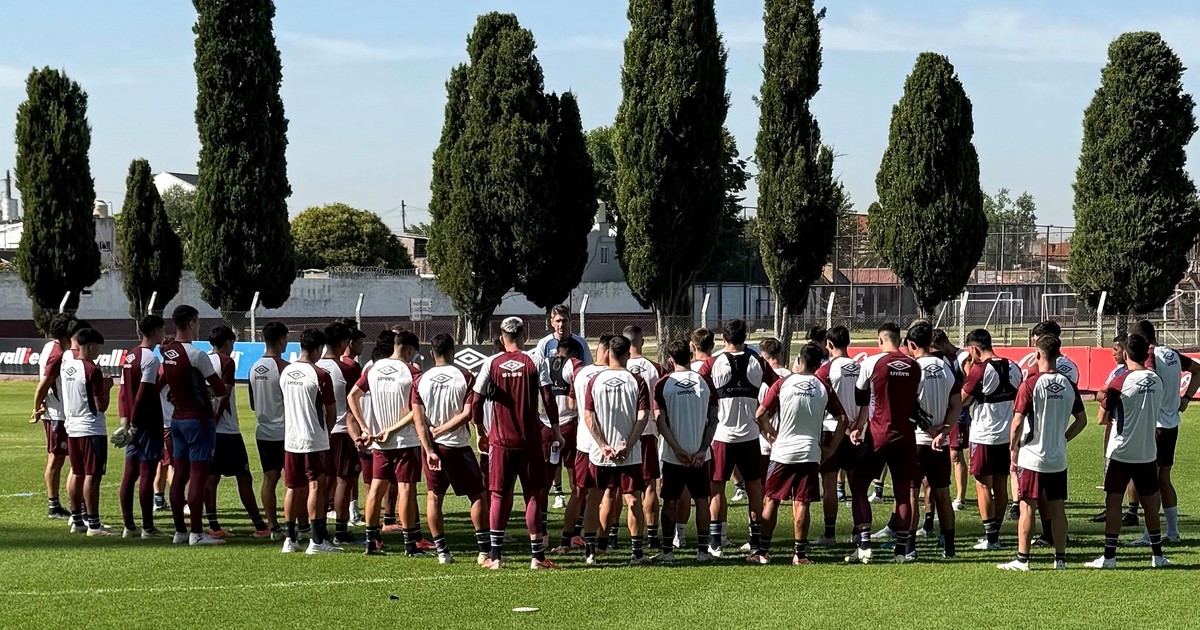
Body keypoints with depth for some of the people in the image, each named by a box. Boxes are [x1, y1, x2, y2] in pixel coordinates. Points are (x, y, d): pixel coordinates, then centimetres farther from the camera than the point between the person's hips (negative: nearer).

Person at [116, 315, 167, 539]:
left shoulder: (129, 357, 14)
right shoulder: (150, 358, -14)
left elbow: (123, 392, 11)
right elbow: (143, 393, -19)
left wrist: (125, 420, 6)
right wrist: (134, 423, -14)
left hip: (134, 425, 8)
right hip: (149, 424, -8)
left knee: (130, 474, 9)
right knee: (147, 474, -5)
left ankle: (129, 526, 13)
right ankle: (147, 528, -2)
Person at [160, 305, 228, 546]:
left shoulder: (166, 352, 5)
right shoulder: (195, 354, -17)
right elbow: (221, 389, -13)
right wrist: (210, 391, 10)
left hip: (177, 418, 8)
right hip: (198, 419, -8)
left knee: (179, 475, 10)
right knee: (198, 476, -4)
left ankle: (180, 531, 15)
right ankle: (196, 533, -3)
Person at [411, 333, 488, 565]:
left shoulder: (421, 380, 0)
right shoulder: (465, 378, -6)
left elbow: (418, 419, -5)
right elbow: (467, 414, -13)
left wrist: (429, 448, -8)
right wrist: (441, 430, -5)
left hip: (432, 446, 2)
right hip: (458, 445, -2)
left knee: (433, 497, 9)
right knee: (477, 495, 8)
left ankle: (442, 551, 5)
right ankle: (485, 549, 5)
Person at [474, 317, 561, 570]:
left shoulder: (491, 363, 0)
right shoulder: (533, 363, -3)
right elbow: (548, 398, -8)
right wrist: (555, 430, 3)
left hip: (500, 440, 1)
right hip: (529, 440, -1)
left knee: (499, 495, 8)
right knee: (533, 495, 5)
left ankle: (495, 555, 6)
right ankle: (537, 555, 3)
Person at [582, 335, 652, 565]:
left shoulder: (595, 381, 0)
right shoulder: (636, 382, -4)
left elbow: (588, 417, -4)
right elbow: (643, 417, -11)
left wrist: (603, 446, -6)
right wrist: (627, 446, -11)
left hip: (600, 453, 1)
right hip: (630, 454, -1)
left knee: (593, 500, 12)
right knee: (633, 500, 3)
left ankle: (590, 551, 13)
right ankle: (637, 551, -1)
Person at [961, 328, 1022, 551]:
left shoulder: (979, 370, -14)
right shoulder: (1013, 368, 6)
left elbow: (962, 398, -8)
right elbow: (1019, 400, 13)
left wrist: (966, 374, 0)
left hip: (984, 436, -6)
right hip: (1007, 435, 6)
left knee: (983, 485, 1)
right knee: (1001, 486, 11)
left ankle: (990, 537, -1)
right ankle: (995, 534, 15)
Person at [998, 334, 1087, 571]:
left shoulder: (1031, 384, -13)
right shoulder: (1068, 385, 1)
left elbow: (1018, 422, -14)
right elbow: (1082, 420, 10)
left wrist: (1013, 450, -2)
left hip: (1031, 457, -4)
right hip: (1058, 458, 4)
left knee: (1027, 507, 1)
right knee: (1057, 508, 10)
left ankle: (1022, 559, 3)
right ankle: (1060, 558, 14)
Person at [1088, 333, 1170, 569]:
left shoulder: (1120, 382, -13)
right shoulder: (1158, 381, 2)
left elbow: (1103, 418, -9)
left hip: (1121, 452, -4)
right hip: (1148, 452, 4)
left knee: (1113, 502, 0)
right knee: (1150, 503, 13)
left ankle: (1109, 556, -2)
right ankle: (1157, 555, 19)